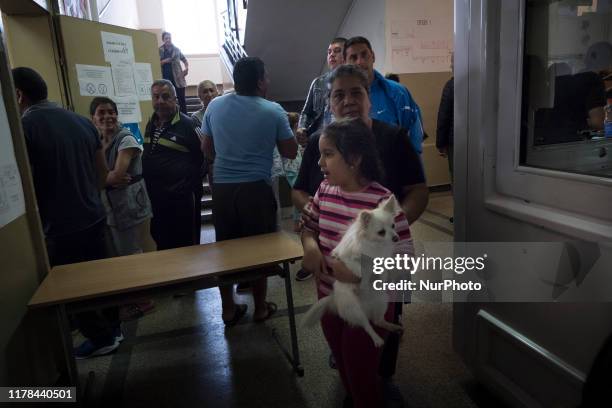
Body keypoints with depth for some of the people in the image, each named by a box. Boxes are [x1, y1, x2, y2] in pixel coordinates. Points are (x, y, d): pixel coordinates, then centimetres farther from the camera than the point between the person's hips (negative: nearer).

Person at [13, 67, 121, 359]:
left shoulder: (23, 127, -16)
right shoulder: (81, 120, 3)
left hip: (59, 227, -6)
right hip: (94, 217, 6)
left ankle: (102, 338, 24)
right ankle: (112, 326, 35)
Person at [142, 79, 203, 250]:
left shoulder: (187, 124, -11)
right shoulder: (151, 124, 10)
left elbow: (202, 156, -10)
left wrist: (192, 182, -7)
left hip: (181, 198, -7)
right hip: (155, 198, 7)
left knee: (186, 247, 4)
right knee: (162, 244, 18)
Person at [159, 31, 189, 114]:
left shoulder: (176, 49, 8)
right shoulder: (159, 50, 4)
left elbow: (184, 60, 18)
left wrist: (187, 68, 0)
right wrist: (164, 61, -15)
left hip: (178, 78, 1)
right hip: (166, 78, -1)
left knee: (182, 99, 0)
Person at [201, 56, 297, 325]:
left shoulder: (214, 106, 3)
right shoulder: (273, 111, -8)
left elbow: (207, 149, 12)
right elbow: (290, 152, -1)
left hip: (221, 188, 4)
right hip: (256, 188, -3)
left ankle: (228, 310, 26)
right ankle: (260, 307, 25)